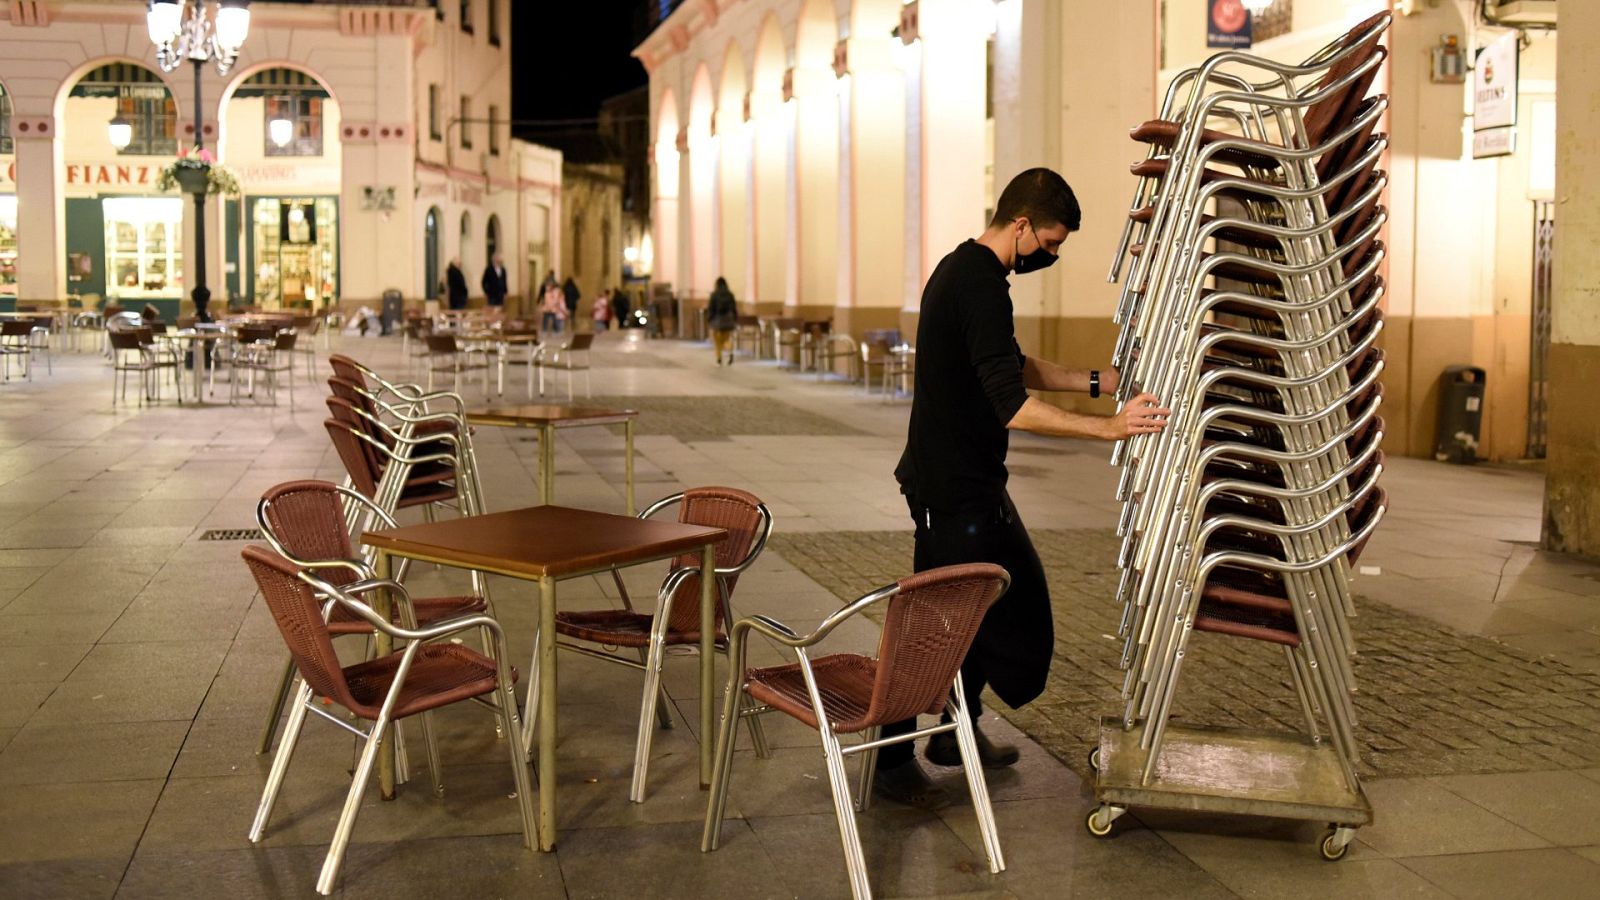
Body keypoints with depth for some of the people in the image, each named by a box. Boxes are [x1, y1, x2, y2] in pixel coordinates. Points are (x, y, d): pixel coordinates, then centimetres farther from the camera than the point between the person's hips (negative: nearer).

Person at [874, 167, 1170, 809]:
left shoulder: (962, 270, 13)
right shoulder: (981, 286, -21)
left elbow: (1013, 366, 23)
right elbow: (1014, 408, -29)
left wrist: (1095, 382, 15)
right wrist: (1111, 428, -29)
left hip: (959, 478, 11)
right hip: (956, 489, -11)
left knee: (1004, 605, 18)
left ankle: (959, 732, 29)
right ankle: (894, 761, 9)